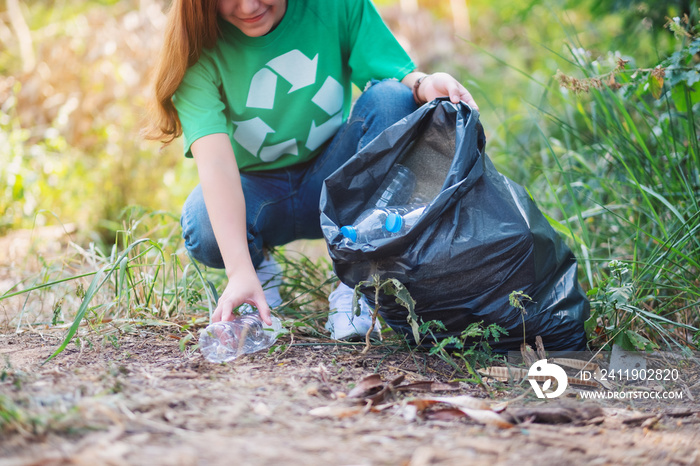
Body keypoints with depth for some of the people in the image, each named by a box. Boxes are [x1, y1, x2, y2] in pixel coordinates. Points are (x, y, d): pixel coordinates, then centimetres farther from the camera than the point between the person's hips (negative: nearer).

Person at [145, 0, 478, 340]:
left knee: (391, 98, -26)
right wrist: (241, 272, -45)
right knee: (204, 230, -35)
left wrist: (423, 85, -43)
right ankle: (260, 265, 4)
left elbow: (401, 76, -16)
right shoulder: (199, 49, -20)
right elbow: (214, 162, -33)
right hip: (256, 190, -2)